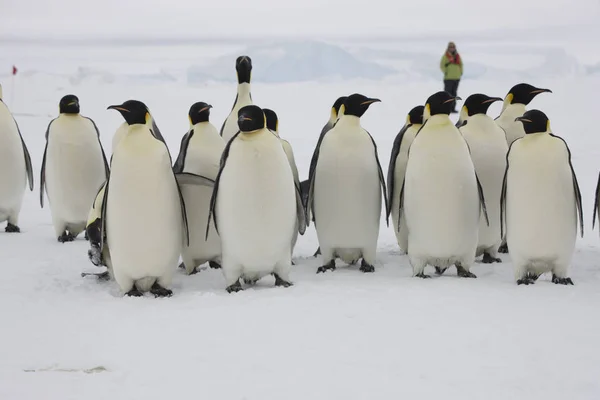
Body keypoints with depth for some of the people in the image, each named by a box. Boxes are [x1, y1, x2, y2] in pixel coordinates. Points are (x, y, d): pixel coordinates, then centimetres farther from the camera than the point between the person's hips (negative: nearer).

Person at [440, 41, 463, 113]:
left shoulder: (457, 56, 12)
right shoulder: (445, 56, -4)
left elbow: (461, 64, 22)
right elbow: (442, 65, -5)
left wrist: (460, 71, 11)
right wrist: (446, 72, -11)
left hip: (456, 77, 6)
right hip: (448, 78, -6)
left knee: (454, 93, 9)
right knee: (448, 93, -7)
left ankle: (453, 108, 14)